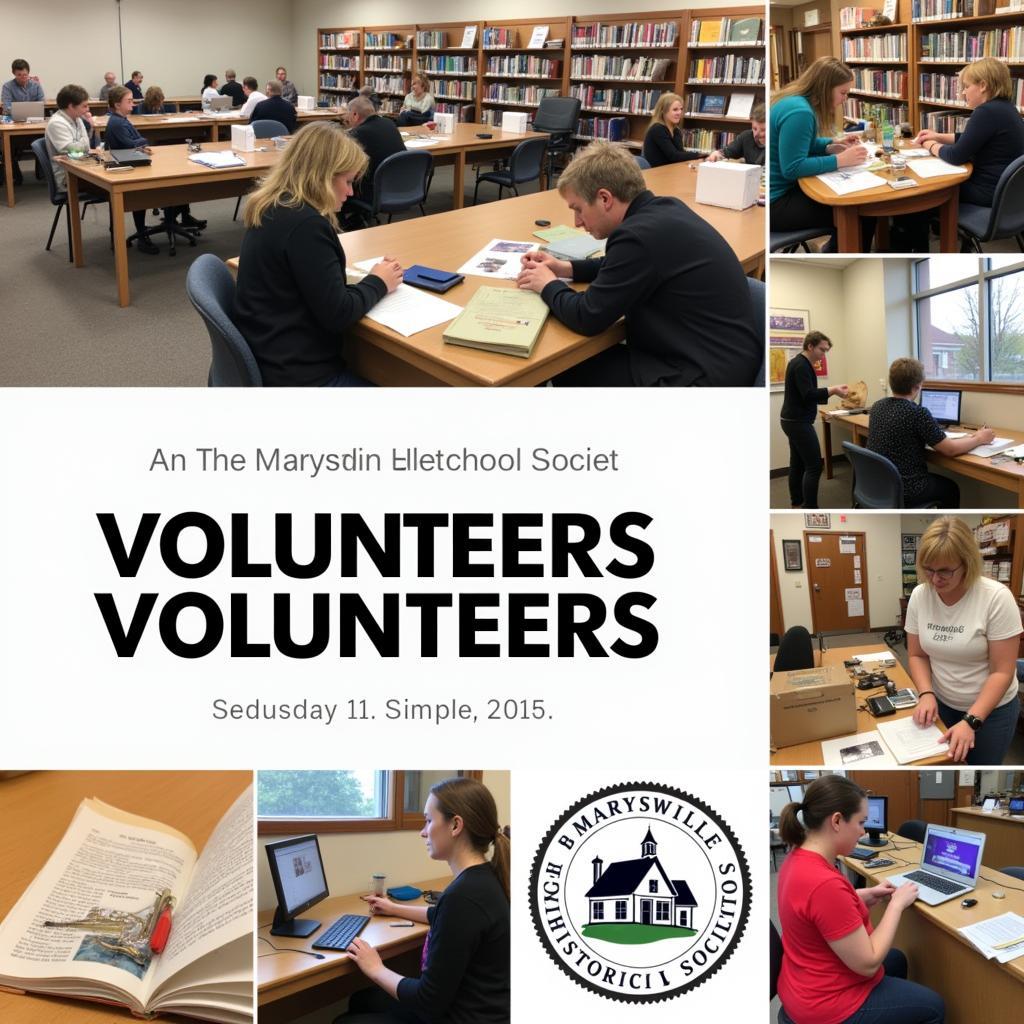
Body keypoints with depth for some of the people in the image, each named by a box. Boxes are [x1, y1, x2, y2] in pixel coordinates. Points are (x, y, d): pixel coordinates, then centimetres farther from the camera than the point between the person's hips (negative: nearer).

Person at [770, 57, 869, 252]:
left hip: (784, 189, 11)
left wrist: (833, 144, 11)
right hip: (776, 201, -11)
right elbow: (792, 168, -25)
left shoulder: (797, 101, 8)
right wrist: (840, 159, -20)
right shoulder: (799, 112, -23)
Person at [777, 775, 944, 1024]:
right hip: (827, 1004, -9)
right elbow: (868, 963, -25)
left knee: (897, 960, 32)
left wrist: (866, 895, 5)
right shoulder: (824, 883, -35)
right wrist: (897, 903, -15)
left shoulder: (799, 858, -5)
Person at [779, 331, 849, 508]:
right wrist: (833, 390, -26)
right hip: (798, 422, -11)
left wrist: (830, 392, 14)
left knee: (797, 464, 12)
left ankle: (797, 506, 17)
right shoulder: (801, 365, -17)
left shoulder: (799, 363, 15)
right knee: (814, 466, -10)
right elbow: (808, 395, -25)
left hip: (792, 420, 11)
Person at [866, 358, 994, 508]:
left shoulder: (878, 406, 1)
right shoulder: (917, 413, -22)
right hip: (904, 488, -7)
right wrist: (979, 439, 3)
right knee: (951, 488, 24)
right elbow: (950, 449, -15)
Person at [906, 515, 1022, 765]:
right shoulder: (919, 596, -10)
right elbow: (917, 655, 1)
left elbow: (1003, 672, -19)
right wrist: (926, 694, -16)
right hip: (941, 704, 4)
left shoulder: (996, 597, -22)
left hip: (991, 709, -3)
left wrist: (971, 721, -26)